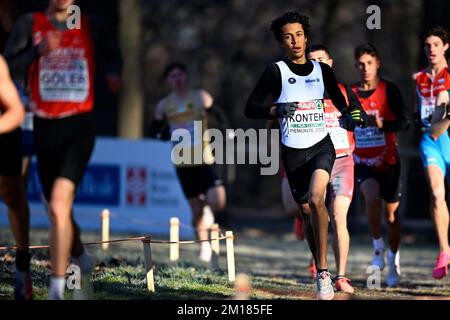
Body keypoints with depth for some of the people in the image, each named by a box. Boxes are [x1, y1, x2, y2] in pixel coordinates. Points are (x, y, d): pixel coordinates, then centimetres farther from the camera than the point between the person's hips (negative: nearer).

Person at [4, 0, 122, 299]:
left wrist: (114, 74, 6)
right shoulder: (29, 24, 4)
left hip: (79, 126, -2)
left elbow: (112, 54, 27)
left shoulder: (91, 26, 8)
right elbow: (9, 68, -4)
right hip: (45, 126, 2)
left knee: (59, 203, -21)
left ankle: (57, 290, -21)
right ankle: (82, 259, 42)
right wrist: (38, 51, -19)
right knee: (59, 213, 11)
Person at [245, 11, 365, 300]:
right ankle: (322, 273, 25)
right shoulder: (276, 72, -2)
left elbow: (339, 101, 21)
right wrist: (277, 110, -24)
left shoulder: (322, 70, 6)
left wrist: (348, 116, 0)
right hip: (293, 152, 0)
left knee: (316, 199, -25)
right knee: (309, 212, 5)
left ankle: (324, 271, -23)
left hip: (322, 146, 0)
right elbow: (250, 109, -6)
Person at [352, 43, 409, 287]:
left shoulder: (389, 90, -5)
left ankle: (394, 262, 23)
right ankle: (378, 248, -10)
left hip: (387, 160, -1)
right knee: (371, 197, -27)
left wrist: (382, 124, -29)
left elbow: (404, 122, -14)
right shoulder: (349, 94, 4)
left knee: (391, 214, 6)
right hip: (362, 161, 1)